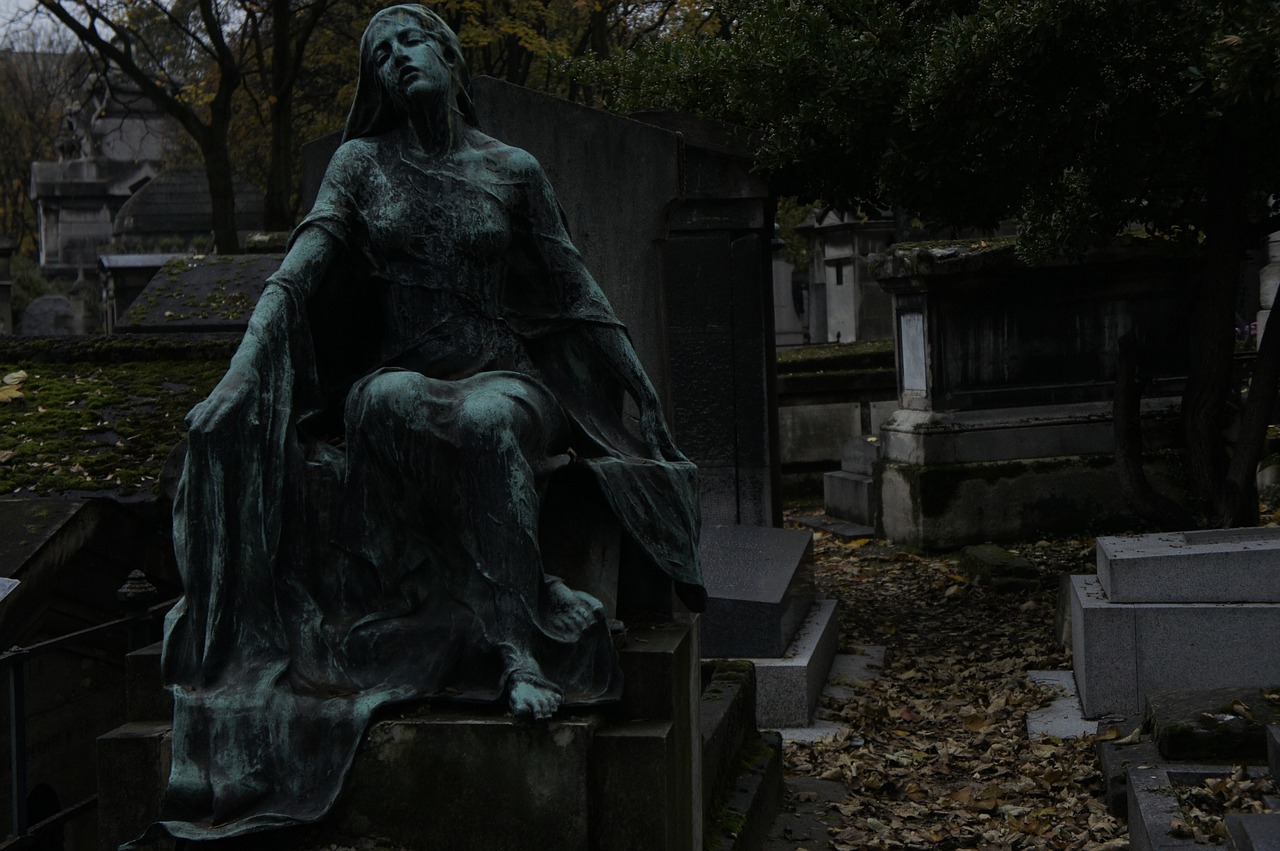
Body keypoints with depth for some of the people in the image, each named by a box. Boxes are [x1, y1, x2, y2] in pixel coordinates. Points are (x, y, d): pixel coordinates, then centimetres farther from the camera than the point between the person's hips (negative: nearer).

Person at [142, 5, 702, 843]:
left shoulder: (514, 170, 7)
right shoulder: (361, 163, 8)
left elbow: (580, 293, 10)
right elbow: (296, 275, -5)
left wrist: (646, 393, 6)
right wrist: (240, 374, -20)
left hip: (508, 378, -1)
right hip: (399, 377, 1)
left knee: (487, 417, -39)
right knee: (393, 399, -38)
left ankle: (515, 646, -40)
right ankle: (528, 636, -35)